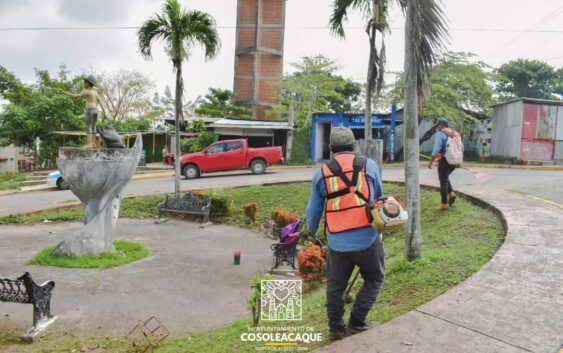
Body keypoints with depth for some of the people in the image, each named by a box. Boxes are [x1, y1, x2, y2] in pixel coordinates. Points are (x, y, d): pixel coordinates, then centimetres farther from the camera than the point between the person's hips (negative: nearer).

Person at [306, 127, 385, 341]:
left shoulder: (322, 173, 3)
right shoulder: (369, 166, 1)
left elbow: (313, 210, 10)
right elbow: (379, 199, 13)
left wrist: (311, 233, 28)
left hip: (337, 242, 1)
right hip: (367, 238, -1)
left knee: (335, 285, 18)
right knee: (373, 279, 18)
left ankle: (336, 328, 25)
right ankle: (356, 324, 15)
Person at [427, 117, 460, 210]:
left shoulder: (440, 133, -9)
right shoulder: (455, 134, 14)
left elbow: (436, 149, -18)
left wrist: (431, 161, -13)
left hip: (444, 160, -7)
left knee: (443, 181, 1)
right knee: (445, 178, 26)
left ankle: (444, 204, 5)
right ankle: (451, 193, 7)